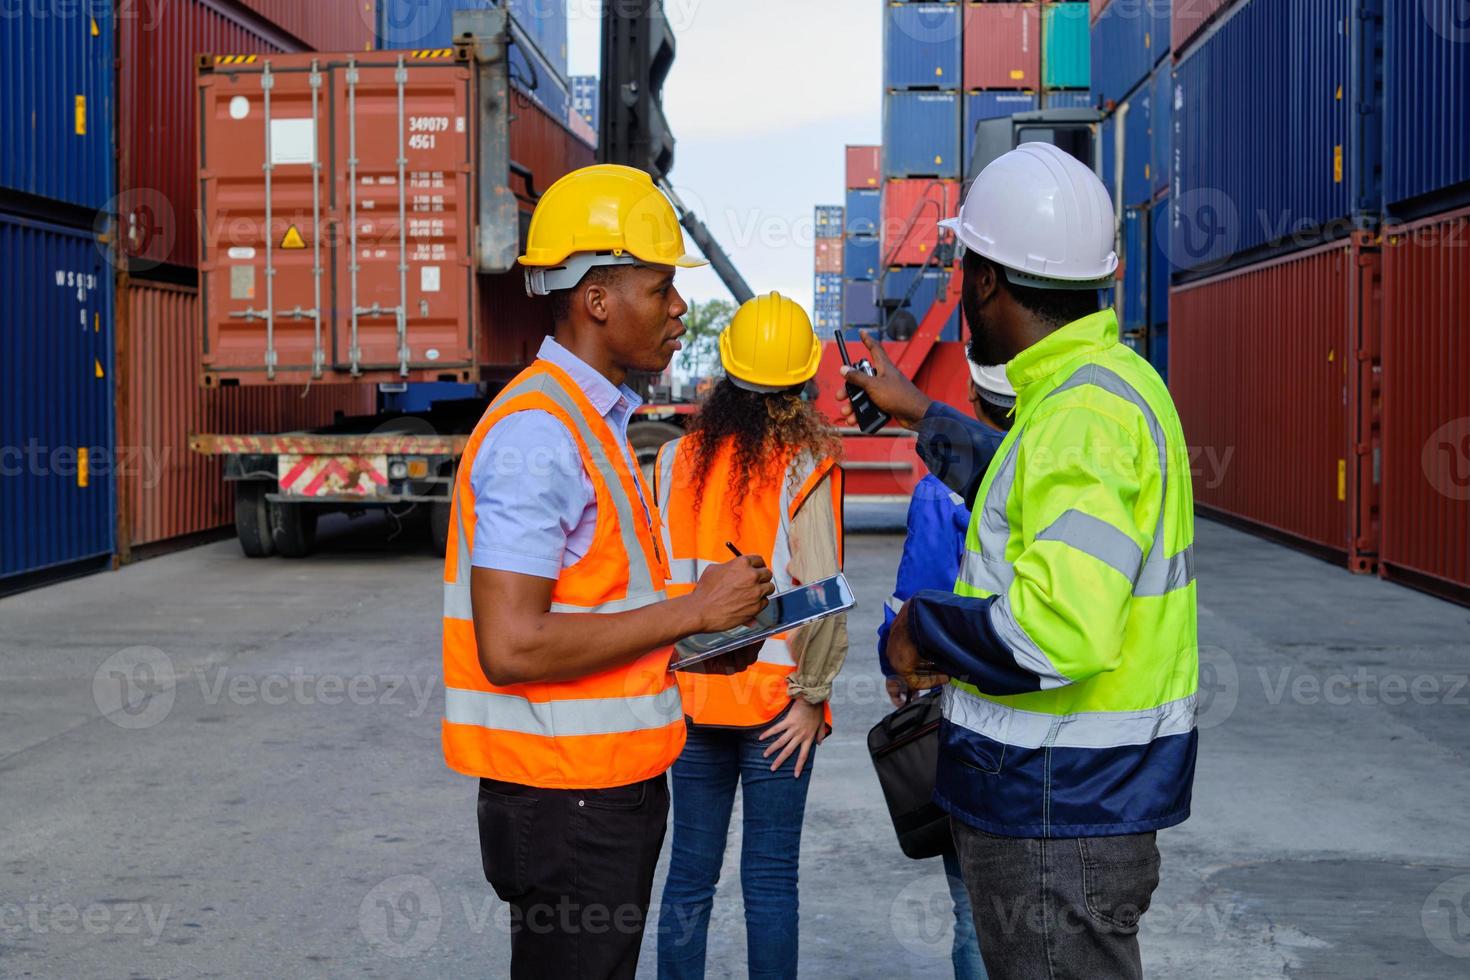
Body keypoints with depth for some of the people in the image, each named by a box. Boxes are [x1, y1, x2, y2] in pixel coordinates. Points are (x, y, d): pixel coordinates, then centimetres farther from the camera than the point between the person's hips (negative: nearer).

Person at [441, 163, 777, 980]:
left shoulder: (594, 421, 13)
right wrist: (692, 611, -19)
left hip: (612, 783, 10)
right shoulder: (536, 432, -18)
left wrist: (698, 641, 7)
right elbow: (511, 646, -26)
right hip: (565, 795, -10)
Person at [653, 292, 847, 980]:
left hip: (690, 693, 3)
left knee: (689, 869, 13)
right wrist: (812, 695, -7)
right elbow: (820, 591, -17)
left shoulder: (676, 459, 0)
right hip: (775, 700, -3)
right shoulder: (804, 465, -10)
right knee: (770, 877, 6)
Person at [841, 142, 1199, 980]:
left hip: (1062, 810, -10)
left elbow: (1061, 629, -35)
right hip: (1076, 789, 10)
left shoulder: (1084, 412, -24)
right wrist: (920, 415, 38)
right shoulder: (1106, 379, 10)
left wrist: (924, 627, -18)